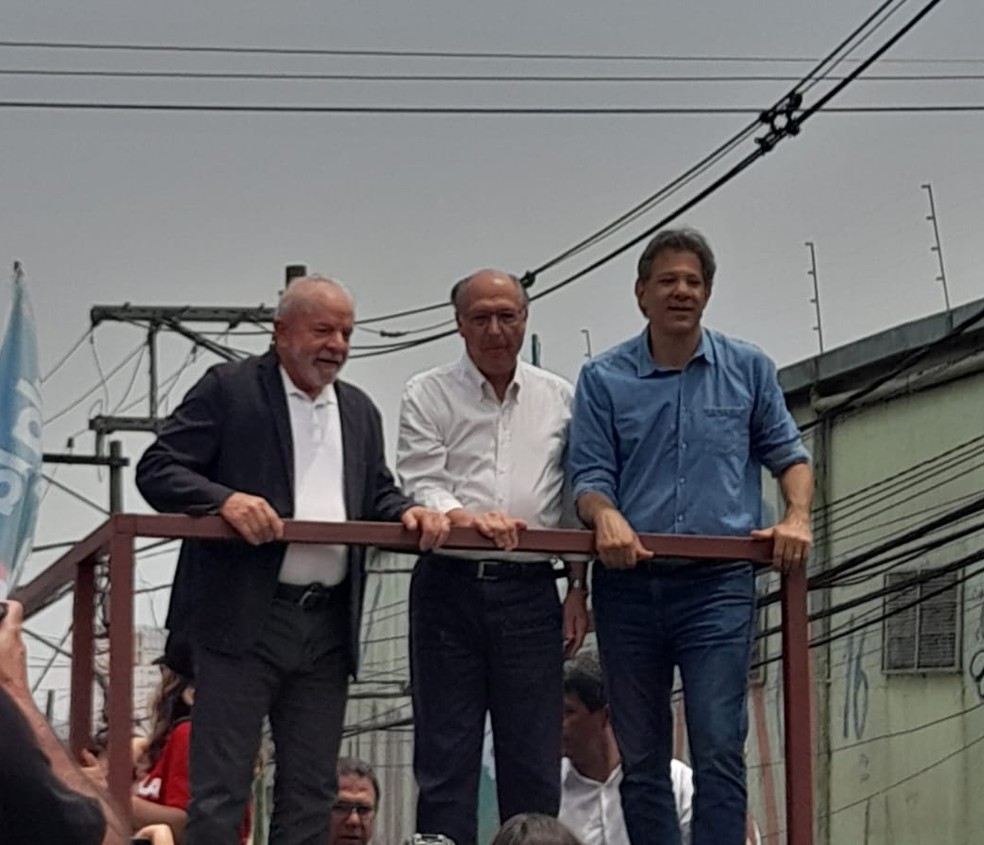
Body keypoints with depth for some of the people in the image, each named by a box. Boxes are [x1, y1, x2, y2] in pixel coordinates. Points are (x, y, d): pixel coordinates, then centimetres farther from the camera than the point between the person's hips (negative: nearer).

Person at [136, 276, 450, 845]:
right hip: (245, 619, -6)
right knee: (221, 788, -6)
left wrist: (409, 511, -3)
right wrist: (226, 500, -24)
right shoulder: (229, 390, -1)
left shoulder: (360, 411, 18)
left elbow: (377, 496, 21)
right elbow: (157, 471, -7)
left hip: (328, 627, 6)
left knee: (312, 793, 8)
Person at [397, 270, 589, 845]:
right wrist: (468, 517, -25)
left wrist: (580, 589, 8)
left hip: (529, 588, 2)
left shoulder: (560, 399, 13)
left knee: (534, 759, 1)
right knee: (446, 756, -1)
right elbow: (420, 484, -5)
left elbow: (577, 500, 14)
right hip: (451, 586, -2)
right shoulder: (428, 396, 6)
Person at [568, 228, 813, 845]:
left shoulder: (748, 369, 10)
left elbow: (788, 453, 14)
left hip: (718, 585, -1)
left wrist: (797, 517, -6)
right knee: (642, 759, 7)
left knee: (720, 749, -11)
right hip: (630, 585, 1)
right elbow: (590, 475, 2)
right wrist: (607, 516, -21)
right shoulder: (604, 379, 7)